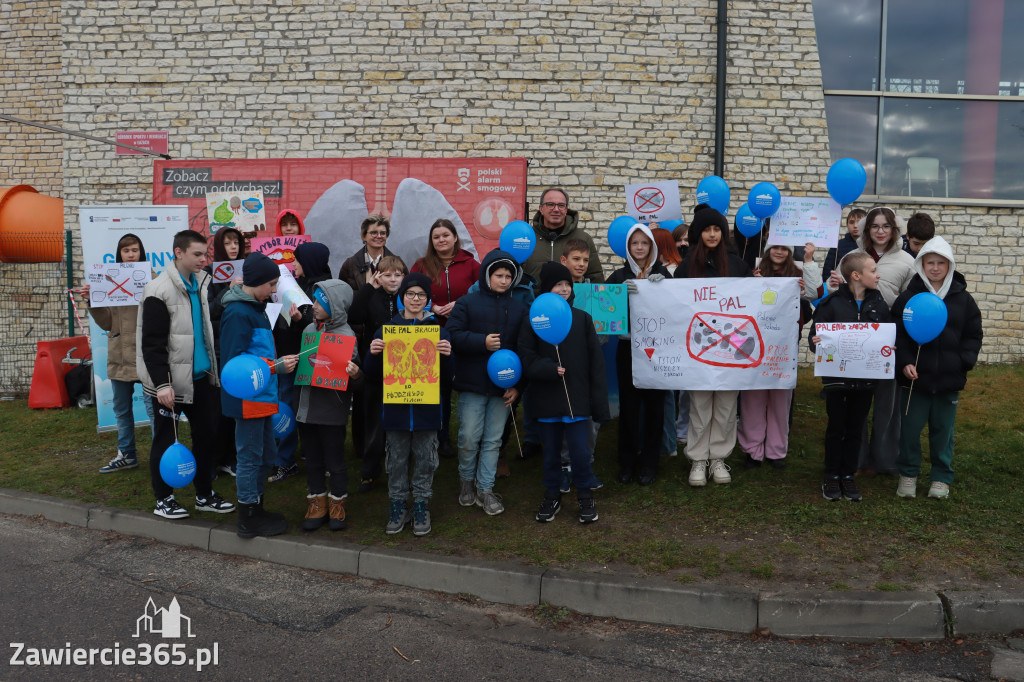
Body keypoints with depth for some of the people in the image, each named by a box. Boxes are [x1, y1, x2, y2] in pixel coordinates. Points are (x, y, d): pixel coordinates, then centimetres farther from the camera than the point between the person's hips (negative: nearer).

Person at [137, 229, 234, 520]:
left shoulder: (203, 284, 9)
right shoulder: (159, 291, -13)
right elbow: (152, 343, -16)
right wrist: (162, 384, -21)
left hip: (201, 376, 7)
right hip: (170, 381, -7)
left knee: (207, 433, 11)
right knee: (165, 439, 6)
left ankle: (205, 495, 25)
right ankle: (163, 499, 20)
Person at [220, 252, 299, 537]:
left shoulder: (255, 308, 14)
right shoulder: (238, 313, -17)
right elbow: (235, 361, -23)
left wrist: (279, 361, 7)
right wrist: (276, 367, -19)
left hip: (262, 396, 10)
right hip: (247, 397, -10)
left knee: (266, 455, 17)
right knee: (249, 457, 0)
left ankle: (256, 509, 29)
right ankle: (248, 520, 12)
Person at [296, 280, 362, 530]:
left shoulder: (346, 336, -11)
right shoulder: (309, 330, 7)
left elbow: (352, 374, -11)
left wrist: (354, 375, -31)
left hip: (332, 409, -6)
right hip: (306, 405, 6)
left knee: (335, 460, 6)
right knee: (313, 460, 14)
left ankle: (337, 505, 22)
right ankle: (316, 505, 27)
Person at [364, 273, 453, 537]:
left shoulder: (438, 331, 2)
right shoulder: (386, 330, 3)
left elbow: (447, 378, 0)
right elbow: (373, 374, 4)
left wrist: (446, 355, -19)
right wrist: (374, 353, -14)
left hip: (426, 408, -1)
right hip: (395, 407, 1)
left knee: (425, 460, 8)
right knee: (397, 460, 10)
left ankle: (421, 506, 23)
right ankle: (398, 507, 24)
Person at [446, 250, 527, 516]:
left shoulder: (519, 309, 9)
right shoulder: (466, 303, 1)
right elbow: (453, 336, -7)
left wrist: (517, 385, 1)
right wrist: (482, 343, -18)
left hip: (503, 386, 3)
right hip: (471, 384, -2)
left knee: (493, 440, 7)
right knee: (469, 438, 1)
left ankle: (485, 489, 17)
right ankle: (466, 480, 25)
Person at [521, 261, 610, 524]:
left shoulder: (582, 318, 2)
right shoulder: (533, 321, 0)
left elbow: (596, 362, 1)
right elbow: (527, 360, -4)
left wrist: (599, 401, -4)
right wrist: (550, 369, -22)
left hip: (577, 399, 0)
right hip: (547, 400, 0)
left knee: (580, 451, 0)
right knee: (551, 451, 13)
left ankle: (585, 496, 21)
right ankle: (552, 496, 30)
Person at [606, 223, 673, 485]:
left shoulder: (662, 274, 6)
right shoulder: (619, 276, 6)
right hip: (628, 347, 0)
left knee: (654, 404, 4)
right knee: (628, 404, 2)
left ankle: (649, 463, 15)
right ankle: (627, 461, 15)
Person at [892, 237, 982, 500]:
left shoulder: (963, 299, 3)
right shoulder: (908, 297, -2)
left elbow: (973, 335, 8)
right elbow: (897, 334, -2)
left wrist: (966, 360, -7)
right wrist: (904, 362, -13)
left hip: (949, 379, 1)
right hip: (915, 377, -1)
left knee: (943, 429, 12)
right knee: (910, 428, 6)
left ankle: (941, 477, 26)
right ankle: (908, 474, 23)